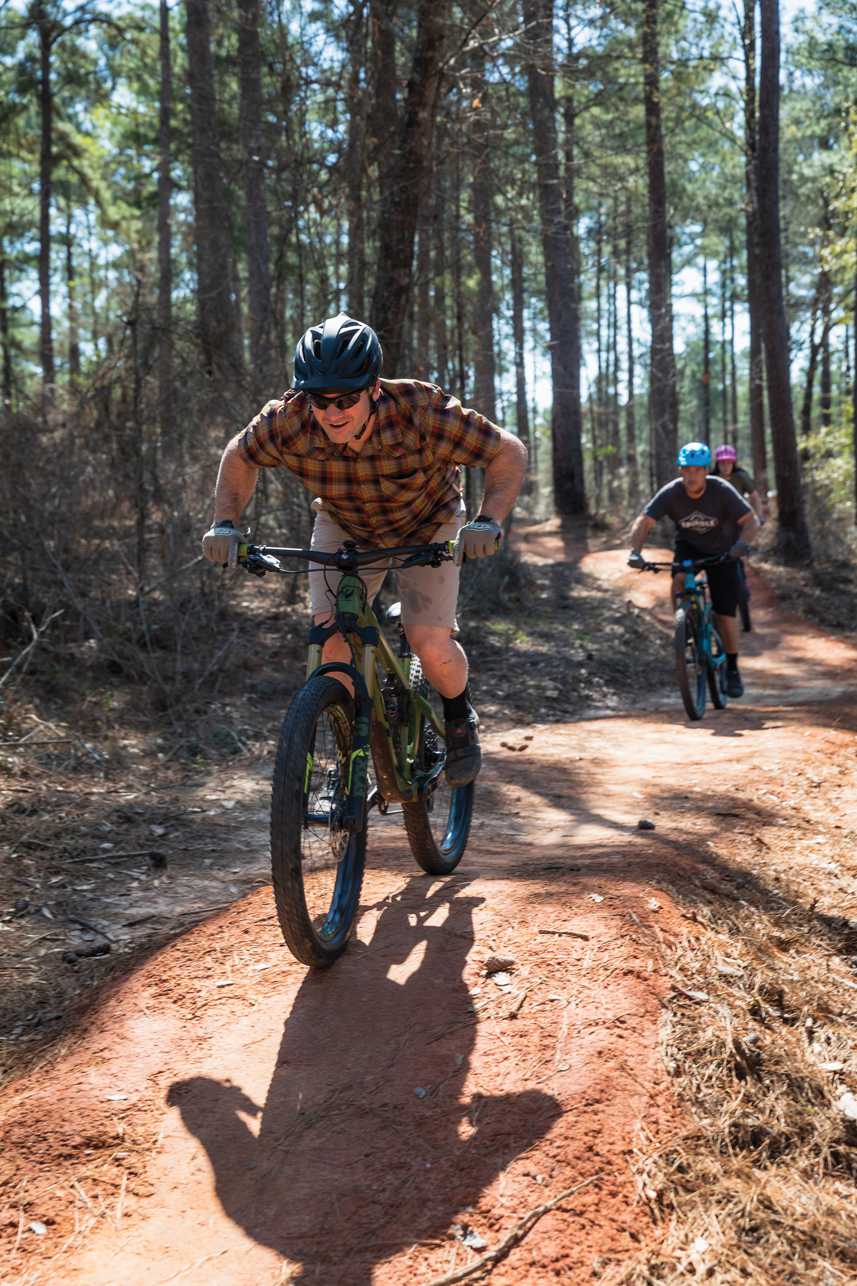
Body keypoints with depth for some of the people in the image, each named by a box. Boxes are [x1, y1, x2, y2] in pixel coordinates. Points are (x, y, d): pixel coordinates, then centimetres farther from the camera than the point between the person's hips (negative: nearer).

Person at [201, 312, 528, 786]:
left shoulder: (424, 413, -37)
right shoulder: (287, 421, -29)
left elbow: (510, 453, -24)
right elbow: (239, 458, -7)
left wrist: (488, 521, -38)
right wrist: (224, 523, -20)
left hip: (427, 525, -2)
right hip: (344, 526, 3)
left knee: (431, 644, -18)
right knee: (329, 637, -16)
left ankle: (460, 720, 15)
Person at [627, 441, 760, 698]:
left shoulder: (722, 490, -27)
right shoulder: (671, 492, -23)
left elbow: (751, 521, -28)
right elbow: (643, 522, -26)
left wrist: (741, 543, -49)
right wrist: (635, 552, -44)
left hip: (721, 550, -1)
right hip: (688, 545, 1)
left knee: (725, 614, -4)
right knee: (679, 580, -32)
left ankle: (732, 669, 14)